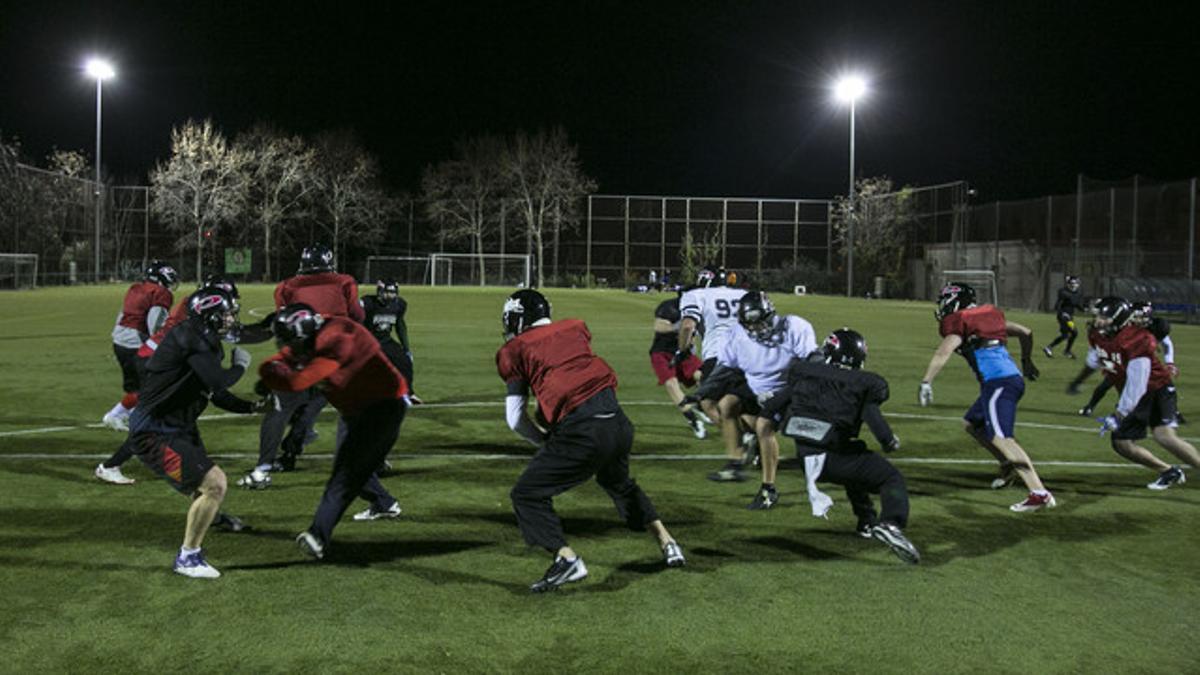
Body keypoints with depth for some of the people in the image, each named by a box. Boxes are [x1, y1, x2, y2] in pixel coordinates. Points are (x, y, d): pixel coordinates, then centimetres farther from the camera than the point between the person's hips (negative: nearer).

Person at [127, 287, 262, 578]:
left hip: (181, 429, 10)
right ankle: (187, 558, 0)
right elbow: (217, 381, -31)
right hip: (154, 435, -10)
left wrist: (253, 406, 8)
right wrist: (240, 366, -12)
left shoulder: (208, 344, 10)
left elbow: (218, 395, 18)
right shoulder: (189, 338, -20)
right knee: (214, 483, -16)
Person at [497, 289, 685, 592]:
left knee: (528, 495, 8)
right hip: (618, 421, 6)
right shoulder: (575, 328, 19)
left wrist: (544, 442, 22)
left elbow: (515, 419, 7)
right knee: (619, 482, 34)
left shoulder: (515, 350, 7)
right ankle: (666, 542, 36)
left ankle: (567, 558, -8)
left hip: (581, 430, -6)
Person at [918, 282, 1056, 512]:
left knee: (1001, 438, -14)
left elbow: (943, 352, -17)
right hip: (1013, 378, 9)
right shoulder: (990, 314, 22)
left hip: (997, 382, -9)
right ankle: (1008, 466, 19)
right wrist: (1026, 361, 45)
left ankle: (1040, 493, -22)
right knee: (971, 423, 23)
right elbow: (1025, 333, 31)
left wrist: (925, 383, -22)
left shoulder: (958, 323, -1)